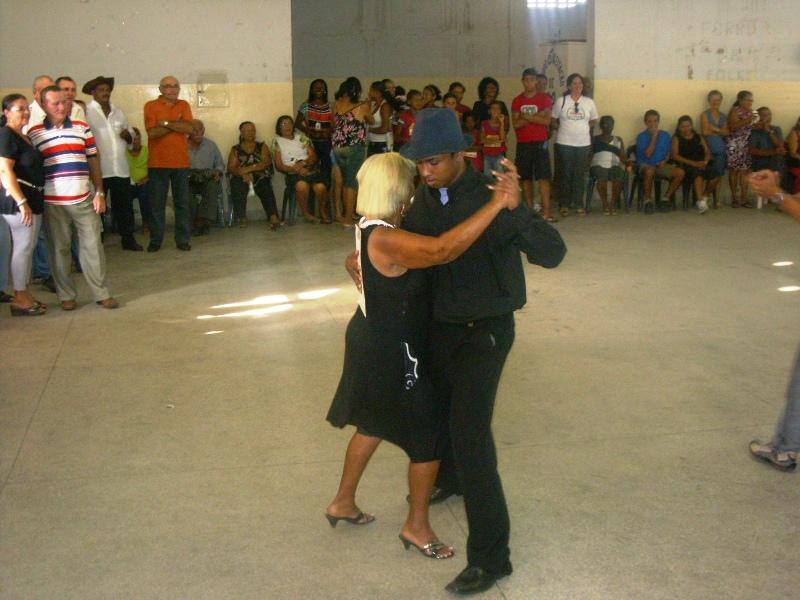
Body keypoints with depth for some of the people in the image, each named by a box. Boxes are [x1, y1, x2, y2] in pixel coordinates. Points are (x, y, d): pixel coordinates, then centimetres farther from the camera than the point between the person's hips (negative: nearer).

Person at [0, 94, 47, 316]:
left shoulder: (23, 137, 16)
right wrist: (22, 202, -26)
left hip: (31, 198, 9)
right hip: (18, 199, -9)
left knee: (26, 247, 12)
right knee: (23, 247, -5)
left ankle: (23, 294, 19)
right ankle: (20, 299, 2)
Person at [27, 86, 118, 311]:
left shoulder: (82, 128, 8)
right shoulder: (34, 134, 2)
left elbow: (93, 161, 9)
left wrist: (99, 192, 3)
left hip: (84, 199, 1)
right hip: (53, 202, -1)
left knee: (92, 246, 3)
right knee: (59, 249, 5)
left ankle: (101, 293, 12)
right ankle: (66, 295, 16)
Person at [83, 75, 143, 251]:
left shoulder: (118, 112, 16)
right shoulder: (86, 112, -2)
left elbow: (131, 139, 21)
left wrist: (127, 136, -1)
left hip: (121, 168, 5)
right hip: (98, 169, -5)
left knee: (124, 205, 9)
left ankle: (128, 239, 20)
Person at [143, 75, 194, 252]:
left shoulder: (183, 105, 8)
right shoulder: (151, 106, 0)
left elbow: (189, 128, -8)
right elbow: (152, 132, -12)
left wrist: (166, 123, -12)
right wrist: (177, 125, -10)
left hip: (181, 162, 2)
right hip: (157, 163, -2)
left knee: (182, 203, 5)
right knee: (156, 204, 4)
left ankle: (182, 239, 12)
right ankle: (155, 240, 11)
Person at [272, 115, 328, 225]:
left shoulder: (302, 138, 19)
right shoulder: (277, 142, 11)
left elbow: (313, 156, 10)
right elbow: (279, 165, 2)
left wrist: (303, 163, -12)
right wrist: (296, 169, -13)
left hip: (310, 169, 2)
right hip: (293, 173, -2)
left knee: (320, 187, -29)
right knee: (302, 185, -37)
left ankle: (323, 212, -1)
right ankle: (306, 213, -14)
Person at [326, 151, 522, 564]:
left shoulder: (370, 229, 1)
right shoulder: (386, 240, -31)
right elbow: (442, 251, -46)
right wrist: (497, 204, -47)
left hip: (372, 341, 10)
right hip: (392, 351, -10)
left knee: (374, 423, 26)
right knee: (430, 434, 5)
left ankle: (343, 502, 42)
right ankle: (417, 526, 22)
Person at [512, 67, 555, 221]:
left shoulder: (545, 99, 0)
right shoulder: (517, 101, 7)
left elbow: (546, 120, -12)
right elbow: (516, 124, -2)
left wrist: (525, 116, -13)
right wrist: (536, 117, -12)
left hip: (540, 143, -3)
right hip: (523, 144, 3)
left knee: (543, 177, -9)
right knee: (526, 178, 7)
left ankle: (546, 211, -14)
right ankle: (529, 210, 14)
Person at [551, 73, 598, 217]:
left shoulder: (589, 102, 5)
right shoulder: (561, 101, -1)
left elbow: (593, 121, 17)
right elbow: (553, 120, 7)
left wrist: (584, 130, 9)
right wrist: (564, 129, 4)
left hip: (583, 144, 2)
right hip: (564, 143, -2)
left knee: (580, 175, 4)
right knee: (566, 174, 1)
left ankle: (579, 205, 11)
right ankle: (564, 205, 8)